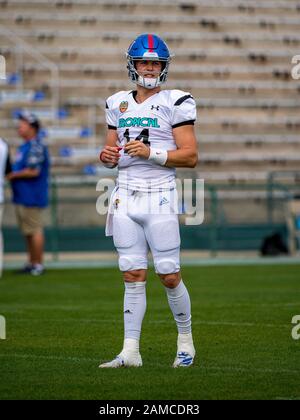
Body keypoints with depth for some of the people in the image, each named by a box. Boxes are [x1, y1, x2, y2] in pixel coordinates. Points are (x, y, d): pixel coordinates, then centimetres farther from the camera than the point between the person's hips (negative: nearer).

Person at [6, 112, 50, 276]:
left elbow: (33, 171, -23)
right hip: (22, 196, 10)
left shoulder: (36, 147, -16)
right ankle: (31, 263, 22)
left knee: (34, 230, -6)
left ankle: (38, 264, -1)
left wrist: (13, 175, -13)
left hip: (32, 197, -10)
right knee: (27, 231, 15)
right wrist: (12, 174, 7)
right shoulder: (24, 146, 17)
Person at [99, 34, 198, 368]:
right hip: (125, 196, 4)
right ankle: (130, 351, 3)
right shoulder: (118, 104, 14)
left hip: (159, 196, -4)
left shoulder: (175, 103, -2)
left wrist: (150, 152, -18)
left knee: (169, 276, -2)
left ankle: (186, 340, 18)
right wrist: (108, 156, -2)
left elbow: (191, 156, -7)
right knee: (132, 276, 3)